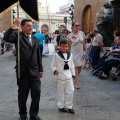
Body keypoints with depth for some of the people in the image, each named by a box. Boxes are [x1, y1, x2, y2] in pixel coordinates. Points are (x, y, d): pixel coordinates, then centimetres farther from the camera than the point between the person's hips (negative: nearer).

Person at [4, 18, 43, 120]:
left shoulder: (36, 39, 14)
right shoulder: (18, 36, -3)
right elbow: (6, 38, -24)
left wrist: (40, 69, 15)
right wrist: (15, 25, -28)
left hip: (34, 71, 4)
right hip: (22, 71, -4)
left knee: (37, 92, 1)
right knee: (23, 94, 10)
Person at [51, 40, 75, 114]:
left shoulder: (70, 54, 6)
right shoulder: (57, 55, -6)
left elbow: (72, 65, 13)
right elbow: (53, 64, -2)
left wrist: (73, 74, 13)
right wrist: (55, 70, -19)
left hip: (69, 76, 4)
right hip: (60, 77, -3)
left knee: (71, 91, 3)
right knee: (61, 92, 8)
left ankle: (69, 106, 17)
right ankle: (61, 106, 23)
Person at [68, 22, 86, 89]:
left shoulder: (82, 33, 2)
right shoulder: (70, 35, -7)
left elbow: (84, 43, 8)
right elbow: (69, 45, -2)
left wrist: (85, 50, 6)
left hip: (80, 53, 4)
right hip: (74, 53, -4)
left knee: (80, 67, 9)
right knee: (76, 67, -4)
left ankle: (75, 77, 36)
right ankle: (76, 82, 5)